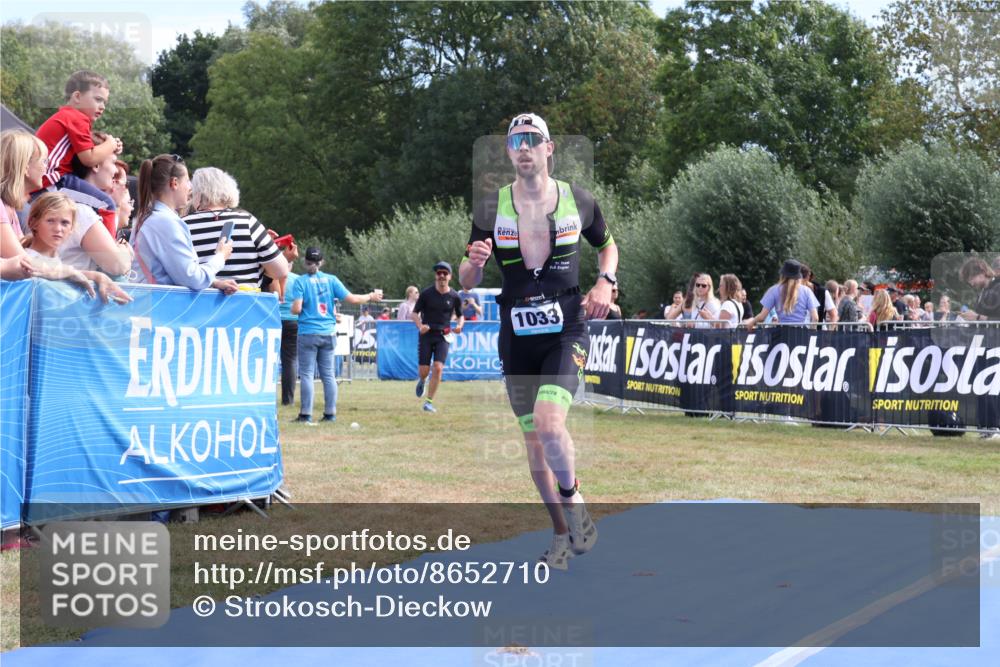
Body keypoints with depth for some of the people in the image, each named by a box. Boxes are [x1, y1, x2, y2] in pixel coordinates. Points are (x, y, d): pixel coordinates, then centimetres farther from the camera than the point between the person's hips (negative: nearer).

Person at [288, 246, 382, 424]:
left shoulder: (301, 281, -5)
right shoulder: (331, 280, 2)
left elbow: (296, 309, -13)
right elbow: (351, 298, -1)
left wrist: (293, 308, 11)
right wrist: (370, 296, 15)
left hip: (308, 333, -3)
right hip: (328, 333, 3)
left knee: (307, 374, 0)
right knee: (328, 374, 9)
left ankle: (306, 414, -3)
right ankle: (330, 413, 11)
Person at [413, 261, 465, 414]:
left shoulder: (455, 297, 1)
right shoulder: (426, 293, -3)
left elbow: (460, 315, 15)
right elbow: (414, 313, 2)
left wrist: (460, 325, -8)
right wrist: (420, 325, -18)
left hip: (443, 335, 0)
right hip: (426, 334, 0)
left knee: (438, 368, -14)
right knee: (424, 370, -3)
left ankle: (429, 402, -4)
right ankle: (422, 381, 36)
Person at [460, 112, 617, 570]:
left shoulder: (578, 201, 0)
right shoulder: (491, 209, 1)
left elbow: (607, 245, 19)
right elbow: (466, 282, 4)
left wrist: (604, 283, 0)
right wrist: (473, 262, -19)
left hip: (566, 331, -2)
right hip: (517, 339, 2)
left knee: (548, 424, -23)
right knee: (534, 442, 7)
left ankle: (574, 504, 4)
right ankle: (563, 533, 24)